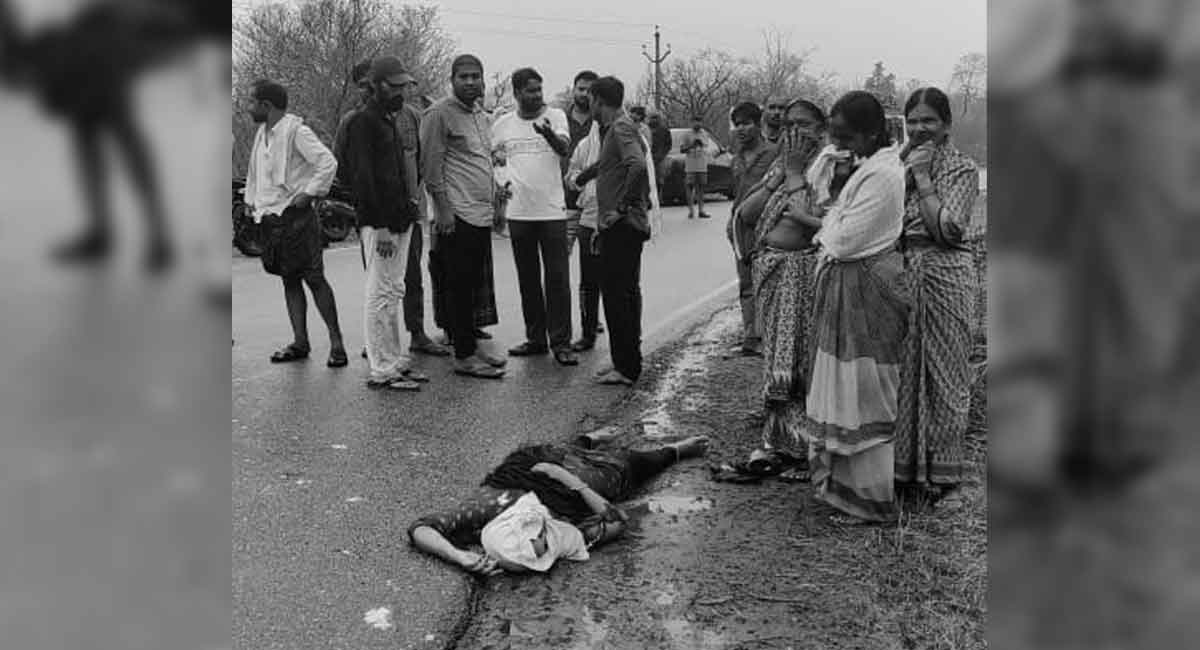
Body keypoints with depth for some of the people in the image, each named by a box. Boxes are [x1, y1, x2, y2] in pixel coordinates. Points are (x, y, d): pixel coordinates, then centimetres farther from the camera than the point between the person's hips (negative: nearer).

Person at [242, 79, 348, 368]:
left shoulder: (296, 131, -12)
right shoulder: (262, 133, 14)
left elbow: (328, 162, -20)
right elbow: (254, 170, 27)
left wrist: (309, 193, -17)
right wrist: (252, 201, 18)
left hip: (296, 216, -8)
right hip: (271, 218, 8)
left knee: (314, 279, -6)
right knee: (289, 280, 9)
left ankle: (336, 341, 1)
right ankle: (300, 342, 15)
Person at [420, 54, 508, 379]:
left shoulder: (481, 117, 19)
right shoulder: (439, 113, -7)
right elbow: (431, 164, -11)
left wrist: (494, 202, 19)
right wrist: (443, 208, -17)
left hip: (483, 215, 8)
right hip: (457, 215, -8)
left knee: (474, 285, 12)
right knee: (460, 287, -4)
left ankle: (470, 346, 20)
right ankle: (464, 356, 1)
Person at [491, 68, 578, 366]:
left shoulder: (555, 116, 0)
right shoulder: (502, 125, 7)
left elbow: (564, 149, -18)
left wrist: (548, 132, -38)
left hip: (552, 210, -3)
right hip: (518, 212, 3)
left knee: (558, 278, -3)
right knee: (527, 279, 11)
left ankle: (561, 343, 2)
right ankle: (535, 338, 21)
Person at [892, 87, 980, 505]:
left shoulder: (962, 168, -5)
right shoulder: (902, 162, 9)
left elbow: (947, 229, -17)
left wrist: (922, 179, -14)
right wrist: (904, 169, -8)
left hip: (945, 273, -4)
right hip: (902, 270, 5)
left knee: (943, 369, 4)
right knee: (902, 366, 9)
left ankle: (942, 469, 18)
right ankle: (904, 458, 24)